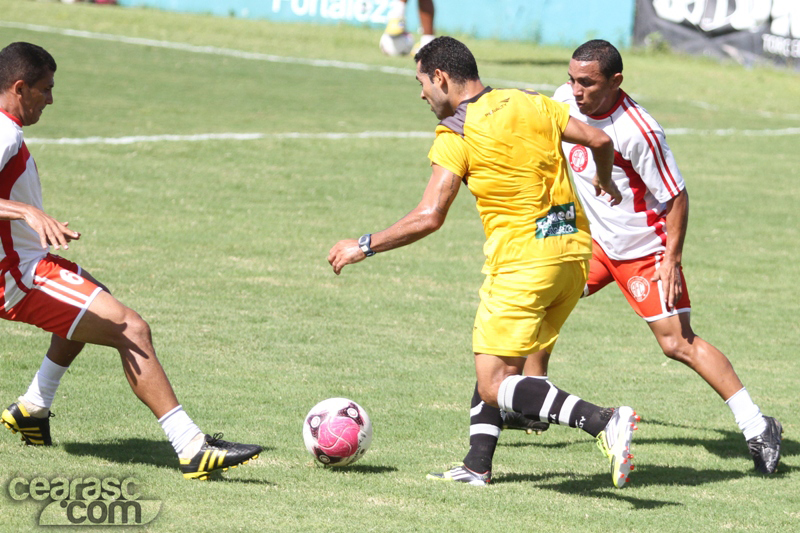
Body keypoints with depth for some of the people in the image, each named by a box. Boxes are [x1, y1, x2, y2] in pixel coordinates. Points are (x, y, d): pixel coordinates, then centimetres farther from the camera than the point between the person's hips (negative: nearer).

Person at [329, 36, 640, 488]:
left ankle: (605, 422, -23)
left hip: (523, 260, -8)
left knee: (494, 388, -6)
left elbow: (429, 217, -16)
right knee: (502, 366, 22)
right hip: (575, 249, 8)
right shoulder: (532, 103, 9)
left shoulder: (456, 133, -9)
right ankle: (477, 467, 23)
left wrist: (364, 246, -7)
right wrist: (605, 181, 32)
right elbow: (600, 140, 11)